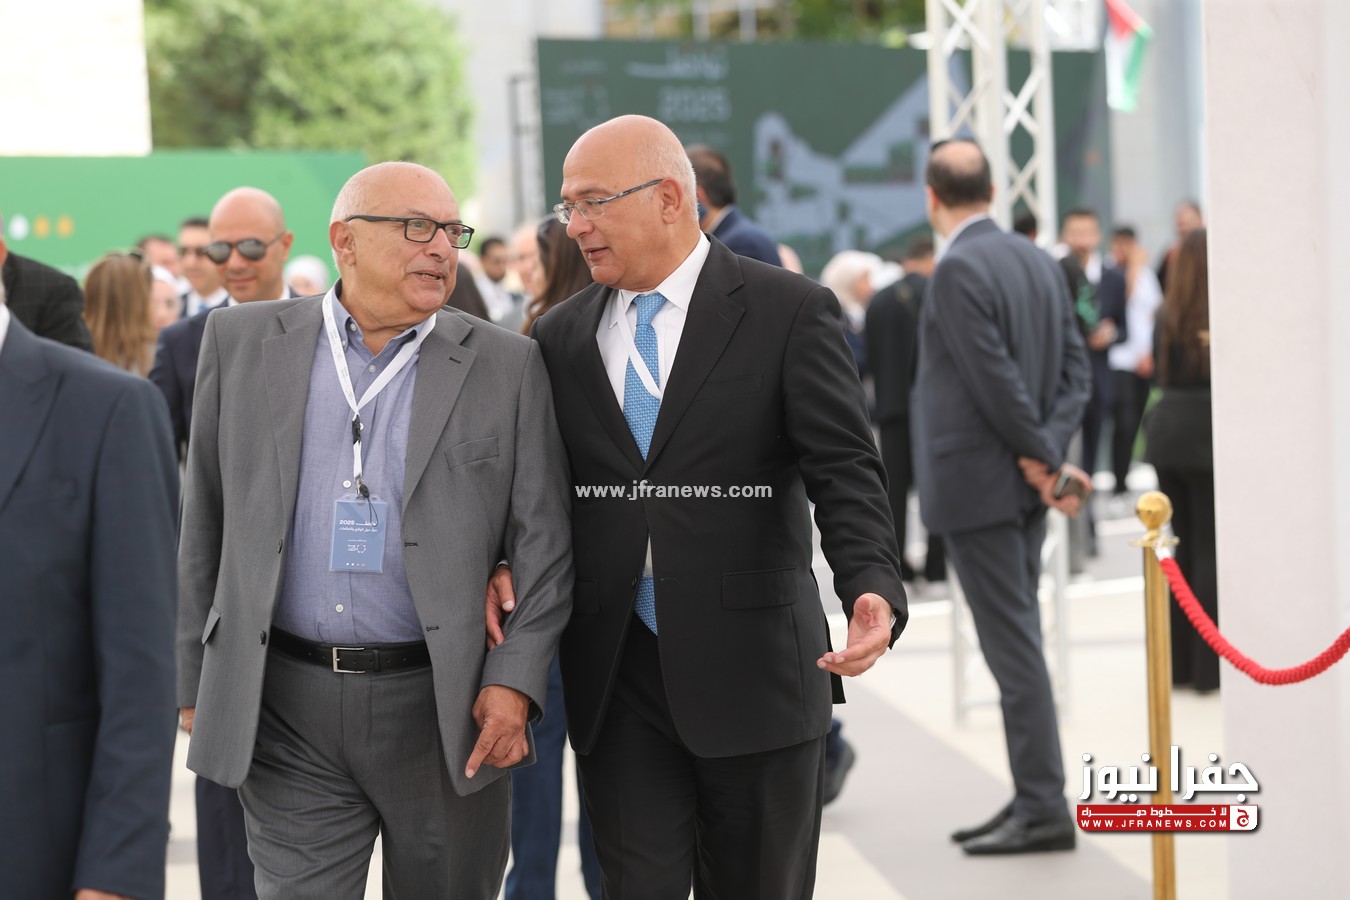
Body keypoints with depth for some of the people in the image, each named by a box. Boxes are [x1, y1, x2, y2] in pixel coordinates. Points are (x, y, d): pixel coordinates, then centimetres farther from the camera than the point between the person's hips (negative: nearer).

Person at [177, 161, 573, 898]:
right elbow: (206, 526, 10)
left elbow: (544, 543, 1)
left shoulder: (505, 365, 2)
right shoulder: (243, 343, 5)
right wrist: (194, 681, 9)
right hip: (286, 710, 0)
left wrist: (516, 680, -11)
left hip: (445, 706, 0)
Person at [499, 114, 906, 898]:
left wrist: (874, 591, -27)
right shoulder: (561, 336, 9)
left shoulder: (790, 311, -4)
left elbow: (846, 471, -10)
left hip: (753, 672, -3)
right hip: (617, 680, 3)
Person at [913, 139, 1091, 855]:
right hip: (1023, 482, 9)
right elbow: (1076, 370, 7)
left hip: (977, 484, -9)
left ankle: (1043, 809, -1)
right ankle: (1034, 800, 18)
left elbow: (998, 379, -19)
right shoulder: (1039, 261, 10)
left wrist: (1043, 456, -8)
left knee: (1012, 644, -5)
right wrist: (1046, 452, -3)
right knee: (1017, 640, 13)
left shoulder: (959, 269, -15)